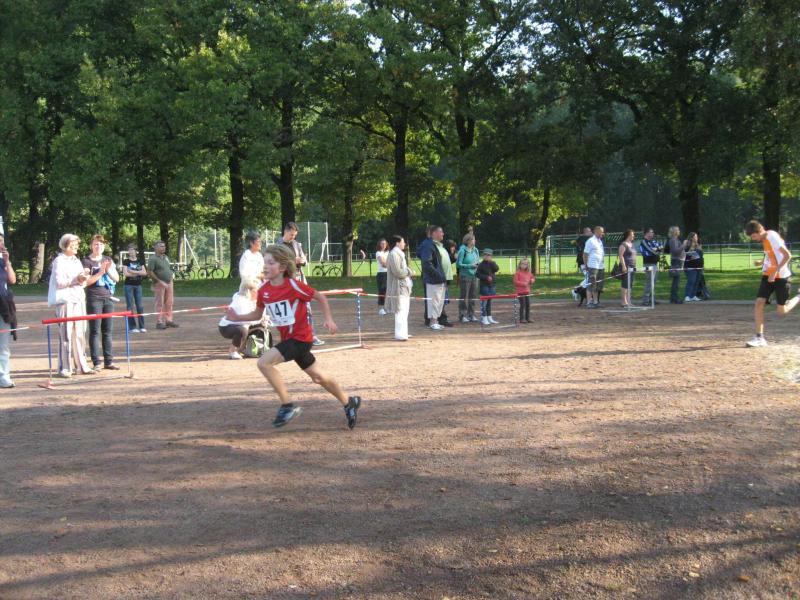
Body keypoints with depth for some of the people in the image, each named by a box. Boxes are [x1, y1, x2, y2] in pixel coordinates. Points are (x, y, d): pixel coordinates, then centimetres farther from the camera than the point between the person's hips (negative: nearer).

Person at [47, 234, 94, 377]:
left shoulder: (77, 261, 17)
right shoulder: (59, 261, -3)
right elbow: (59, 282, -11)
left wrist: (84, 279, -3)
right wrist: (76, 279, -19)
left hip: (79, 300, 7)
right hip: (65, 301, -7)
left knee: (79, 334, 7)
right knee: (66, 335, -7)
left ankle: (81, 365, 12)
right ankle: (64, 368, -4)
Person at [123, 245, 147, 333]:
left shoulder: (139, 261, 11)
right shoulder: (126, 261, 1)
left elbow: (145, 273, 0)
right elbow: (125, 273, -11)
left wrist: (133, 271, -11)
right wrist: (138, 273, -5)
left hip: (138, 285, 3)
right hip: (129, 285, -3)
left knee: (140, 306, 1)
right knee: (130, 306, -2)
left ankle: (142, 326, 5)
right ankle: (132, 327, 1)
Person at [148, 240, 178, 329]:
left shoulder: (165, 257, 14)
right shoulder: (153, 259, -10)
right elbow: (149, 272, -16)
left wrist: (171, 277, 10)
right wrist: (160, 281, -18)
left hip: (169, 283, 7)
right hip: (159, 284, -7)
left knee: (169, 302, 9)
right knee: (160, 304, -3)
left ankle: (168, 320, 18)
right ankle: (159, 322, 1)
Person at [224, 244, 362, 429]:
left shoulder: (293, 285, -17)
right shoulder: (263, 290, 1)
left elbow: (321, 298, -7)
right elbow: (258, 314, 14)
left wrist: (329, 319, -17)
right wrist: (237, 317, -1)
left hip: (300, 337, -7)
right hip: (287, 338, 7)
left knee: (264, 362, -22)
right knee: (318, 377, 18)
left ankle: (287, 405, -12)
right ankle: (349, 402, 36)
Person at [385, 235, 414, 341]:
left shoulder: (399, 253, 18)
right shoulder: (394, 254, -16)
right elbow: (397, 271, -22)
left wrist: (408, 271, 8)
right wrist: (409, 272, -10)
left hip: (403, 286, 11)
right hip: (399, 287, -11)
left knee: (404, 310, 14)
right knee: (400, 311, -11)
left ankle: (403, 332, 20)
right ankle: (400, 334, -11)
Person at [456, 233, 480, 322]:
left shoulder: (475, 250, 8)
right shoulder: (462, 250, -11)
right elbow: (458, 264, -12)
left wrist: (478, 264, -4)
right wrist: (470, 266, -18)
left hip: (474, 276, 6)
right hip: (465, 277, -6)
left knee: (473, 296, 10)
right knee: (464, 296, -2)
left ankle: (471, 314, 19)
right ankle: (462, 315, 4)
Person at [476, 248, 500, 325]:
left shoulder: (492, 263, 8)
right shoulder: (482, 264, -5)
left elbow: (496, 269, -10)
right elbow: (477, 274, -9)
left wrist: (491, 262, -14)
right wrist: (486, 277, -15)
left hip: (492, 285, 5)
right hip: (484, 285, -5)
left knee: (489, 301, 12)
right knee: (484, 301, -5)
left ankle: (489, 317, 18)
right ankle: (483, 318, -2)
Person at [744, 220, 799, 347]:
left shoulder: (772, 237, -18)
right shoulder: (765, 239, 8)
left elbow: (787, 255, -25)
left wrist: (775, 271, -27)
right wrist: (762, 262, 6)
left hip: (780, 277, -8)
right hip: (768, 275, 8)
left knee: (782, 311, 2)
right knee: (759, 302, -8)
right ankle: (759, 337, -7)